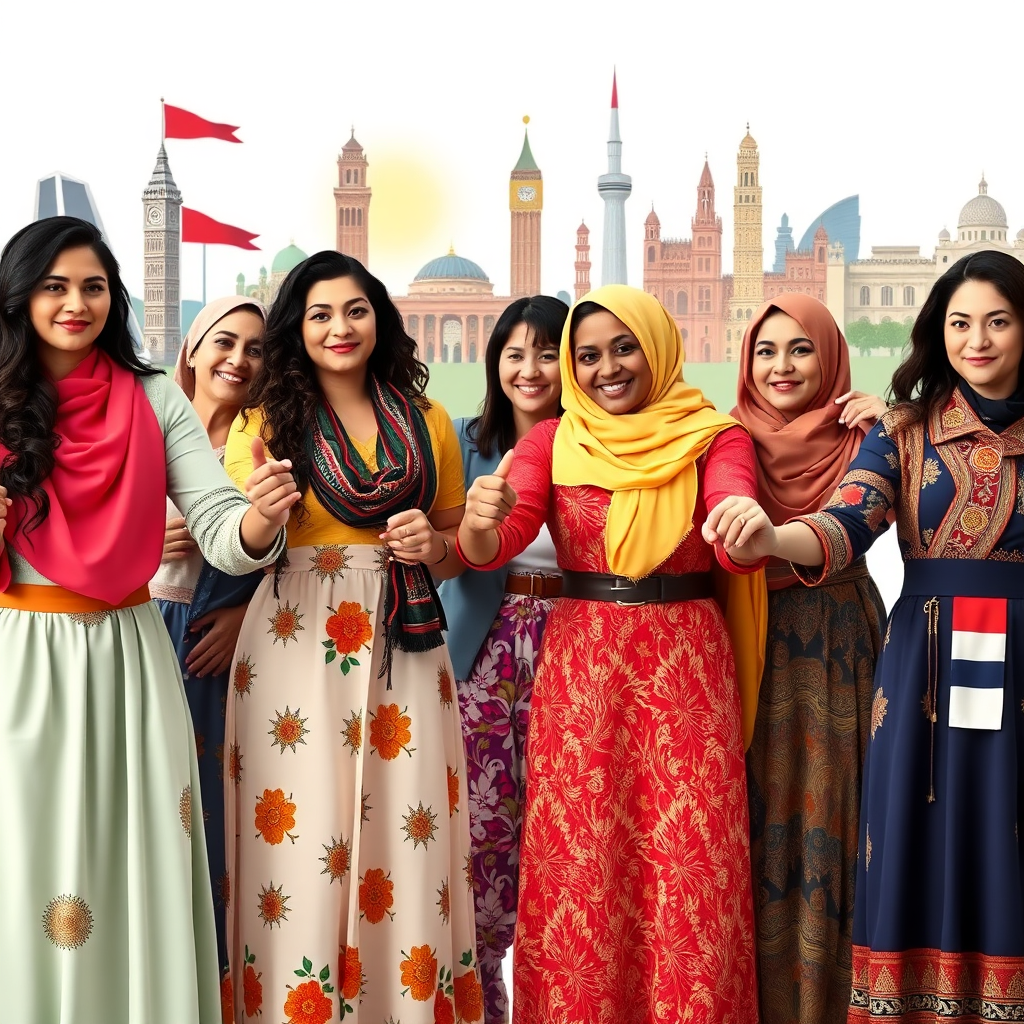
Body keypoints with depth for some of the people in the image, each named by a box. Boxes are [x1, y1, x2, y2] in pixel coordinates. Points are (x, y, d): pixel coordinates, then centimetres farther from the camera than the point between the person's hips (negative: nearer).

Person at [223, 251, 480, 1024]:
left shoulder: (428, 423, 12)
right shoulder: (267, 421, 6)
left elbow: (459, 553, 19)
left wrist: (434, 545, -3)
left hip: (403, 646, 2)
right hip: (295, 648, -2)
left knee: (406, 829, 1)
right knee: (303, 842, -4)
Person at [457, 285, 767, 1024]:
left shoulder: (714, 436, 2)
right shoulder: (553, 441, 5)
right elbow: (495, 545, -9)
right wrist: (478, 523, -33)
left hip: (687, 668, -1)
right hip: (580, 668, 1)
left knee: (690, 871, -1)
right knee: (579, 869, 3)